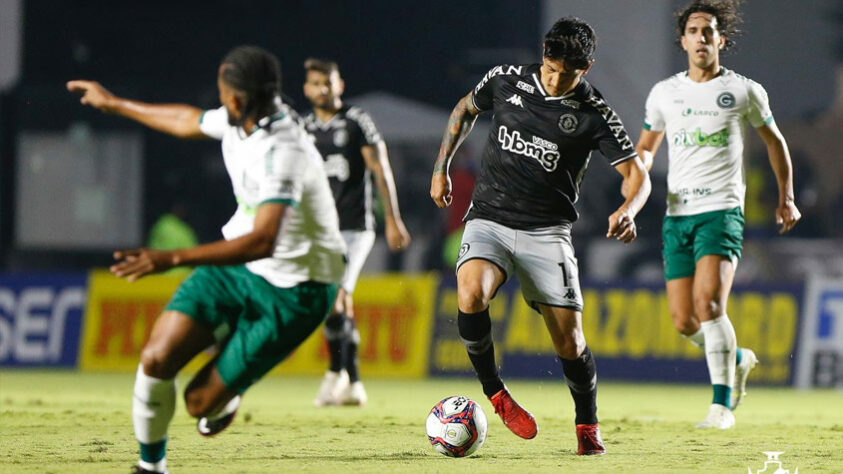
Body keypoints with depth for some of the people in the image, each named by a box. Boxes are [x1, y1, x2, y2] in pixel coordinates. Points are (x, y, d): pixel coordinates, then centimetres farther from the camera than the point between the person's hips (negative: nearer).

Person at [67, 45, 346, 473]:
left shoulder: (282, 153, -32)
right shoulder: (236, 122, -5)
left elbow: (262, 242, -42)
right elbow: (190, 122, 20)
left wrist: (172, 259, -48)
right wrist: (115, 104, 31)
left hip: (292, 292, -7)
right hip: (236, 263, 7)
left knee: (201, 401, -9)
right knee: (156, 360, -11)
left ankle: (224, 399, 29)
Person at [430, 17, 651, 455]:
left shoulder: (593, 115, -6)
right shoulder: (506, 80, -1)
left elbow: (636, 173, -7)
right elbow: (464, 110, 19)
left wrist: (627, 210, -28)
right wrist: (441, 168, 16)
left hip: (546, 233, -1)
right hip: (489, 220, 1)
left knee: (570, 341, -4)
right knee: (471, 295, -29)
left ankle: (588, 427, 20)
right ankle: (495, 394, -9)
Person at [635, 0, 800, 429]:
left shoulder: (744, 92, 3)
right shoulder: (664, 93, 10)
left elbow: (773, 140, 18)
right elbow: (646, 146, 23)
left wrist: (786, 197, 18)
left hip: (722, 211, -4)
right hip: (676, 215, 4)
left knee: (709, 302, -24)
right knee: (684, 322, 2)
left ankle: (722, 404, -20)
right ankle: (737, 359, 32)